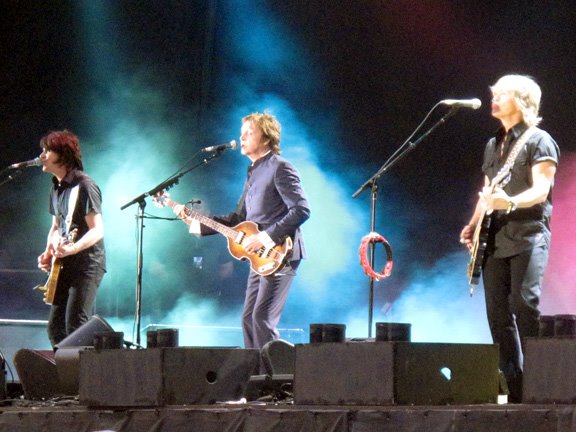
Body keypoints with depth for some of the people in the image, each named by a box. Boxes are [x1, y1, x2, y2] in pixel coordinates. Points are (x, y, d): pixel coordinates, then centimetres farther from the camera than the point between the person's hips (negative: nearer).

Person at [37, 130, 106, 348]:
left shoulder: (84, 186, -14)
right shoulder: (56, 187, 13)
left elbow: (97, 230, -17)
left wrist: (71, 249, -32)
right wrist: (48, 253, 5)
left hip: (86, 264, -9)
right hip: (63, 267, 9)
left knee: (75, 328, -14)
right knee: (55, 329, 7)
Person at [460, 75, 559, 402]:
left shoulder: (538, 141, -2)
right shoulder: (493, 146, 21)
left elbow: (541, 190, -13)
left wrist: (511, 202, -31)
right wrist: (473, 225, 11)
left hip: (528, 234, -8)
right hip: (495, 239, 8)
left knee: (525, 305, -18)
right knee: (498, 313, 2)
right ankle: (513, 385, 4)